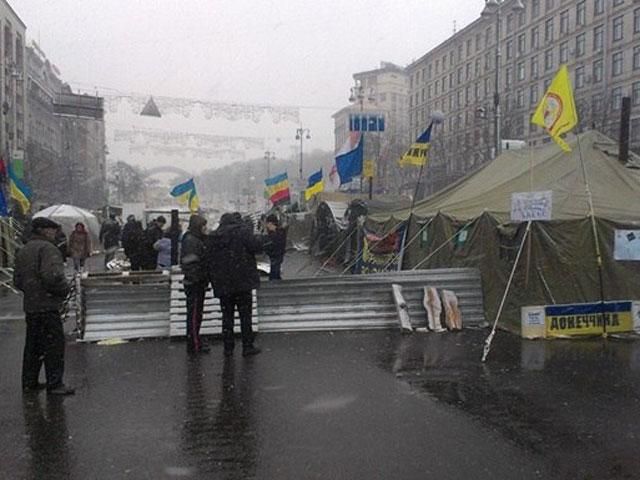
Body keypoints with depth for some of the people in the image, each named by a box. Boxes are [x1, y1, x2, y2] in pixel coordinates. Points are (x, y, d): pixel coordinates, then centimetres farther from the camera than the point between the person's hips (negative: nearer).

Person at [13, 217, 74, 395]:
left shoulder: (23, 250, 17)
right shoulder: (47, 248, -14)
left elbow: (17, 280, 18)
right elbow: (52, 276, -27)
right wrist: (64, 290, -12)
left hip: (29, 306, 9)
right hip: (47, 305, -9)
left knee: (33, 344, 17)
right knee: (54, 344, -3)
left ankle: (29, 382, 24)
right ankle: (54, 384, 0)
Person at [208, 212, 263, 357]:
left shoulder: (214, 236, 9)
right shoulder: (243, 231, -6)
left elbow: (211, 261, 10)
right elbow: (256, 246, -16)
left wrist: (214, 282, 15)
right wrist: (258, 239, 5)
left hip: (222, 284, 4)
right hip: (242, 282, -4)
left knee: (227, 315, 11)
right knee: (245, 315, 4)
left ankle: (228, 347, 14)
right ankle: (247, 346, 6)